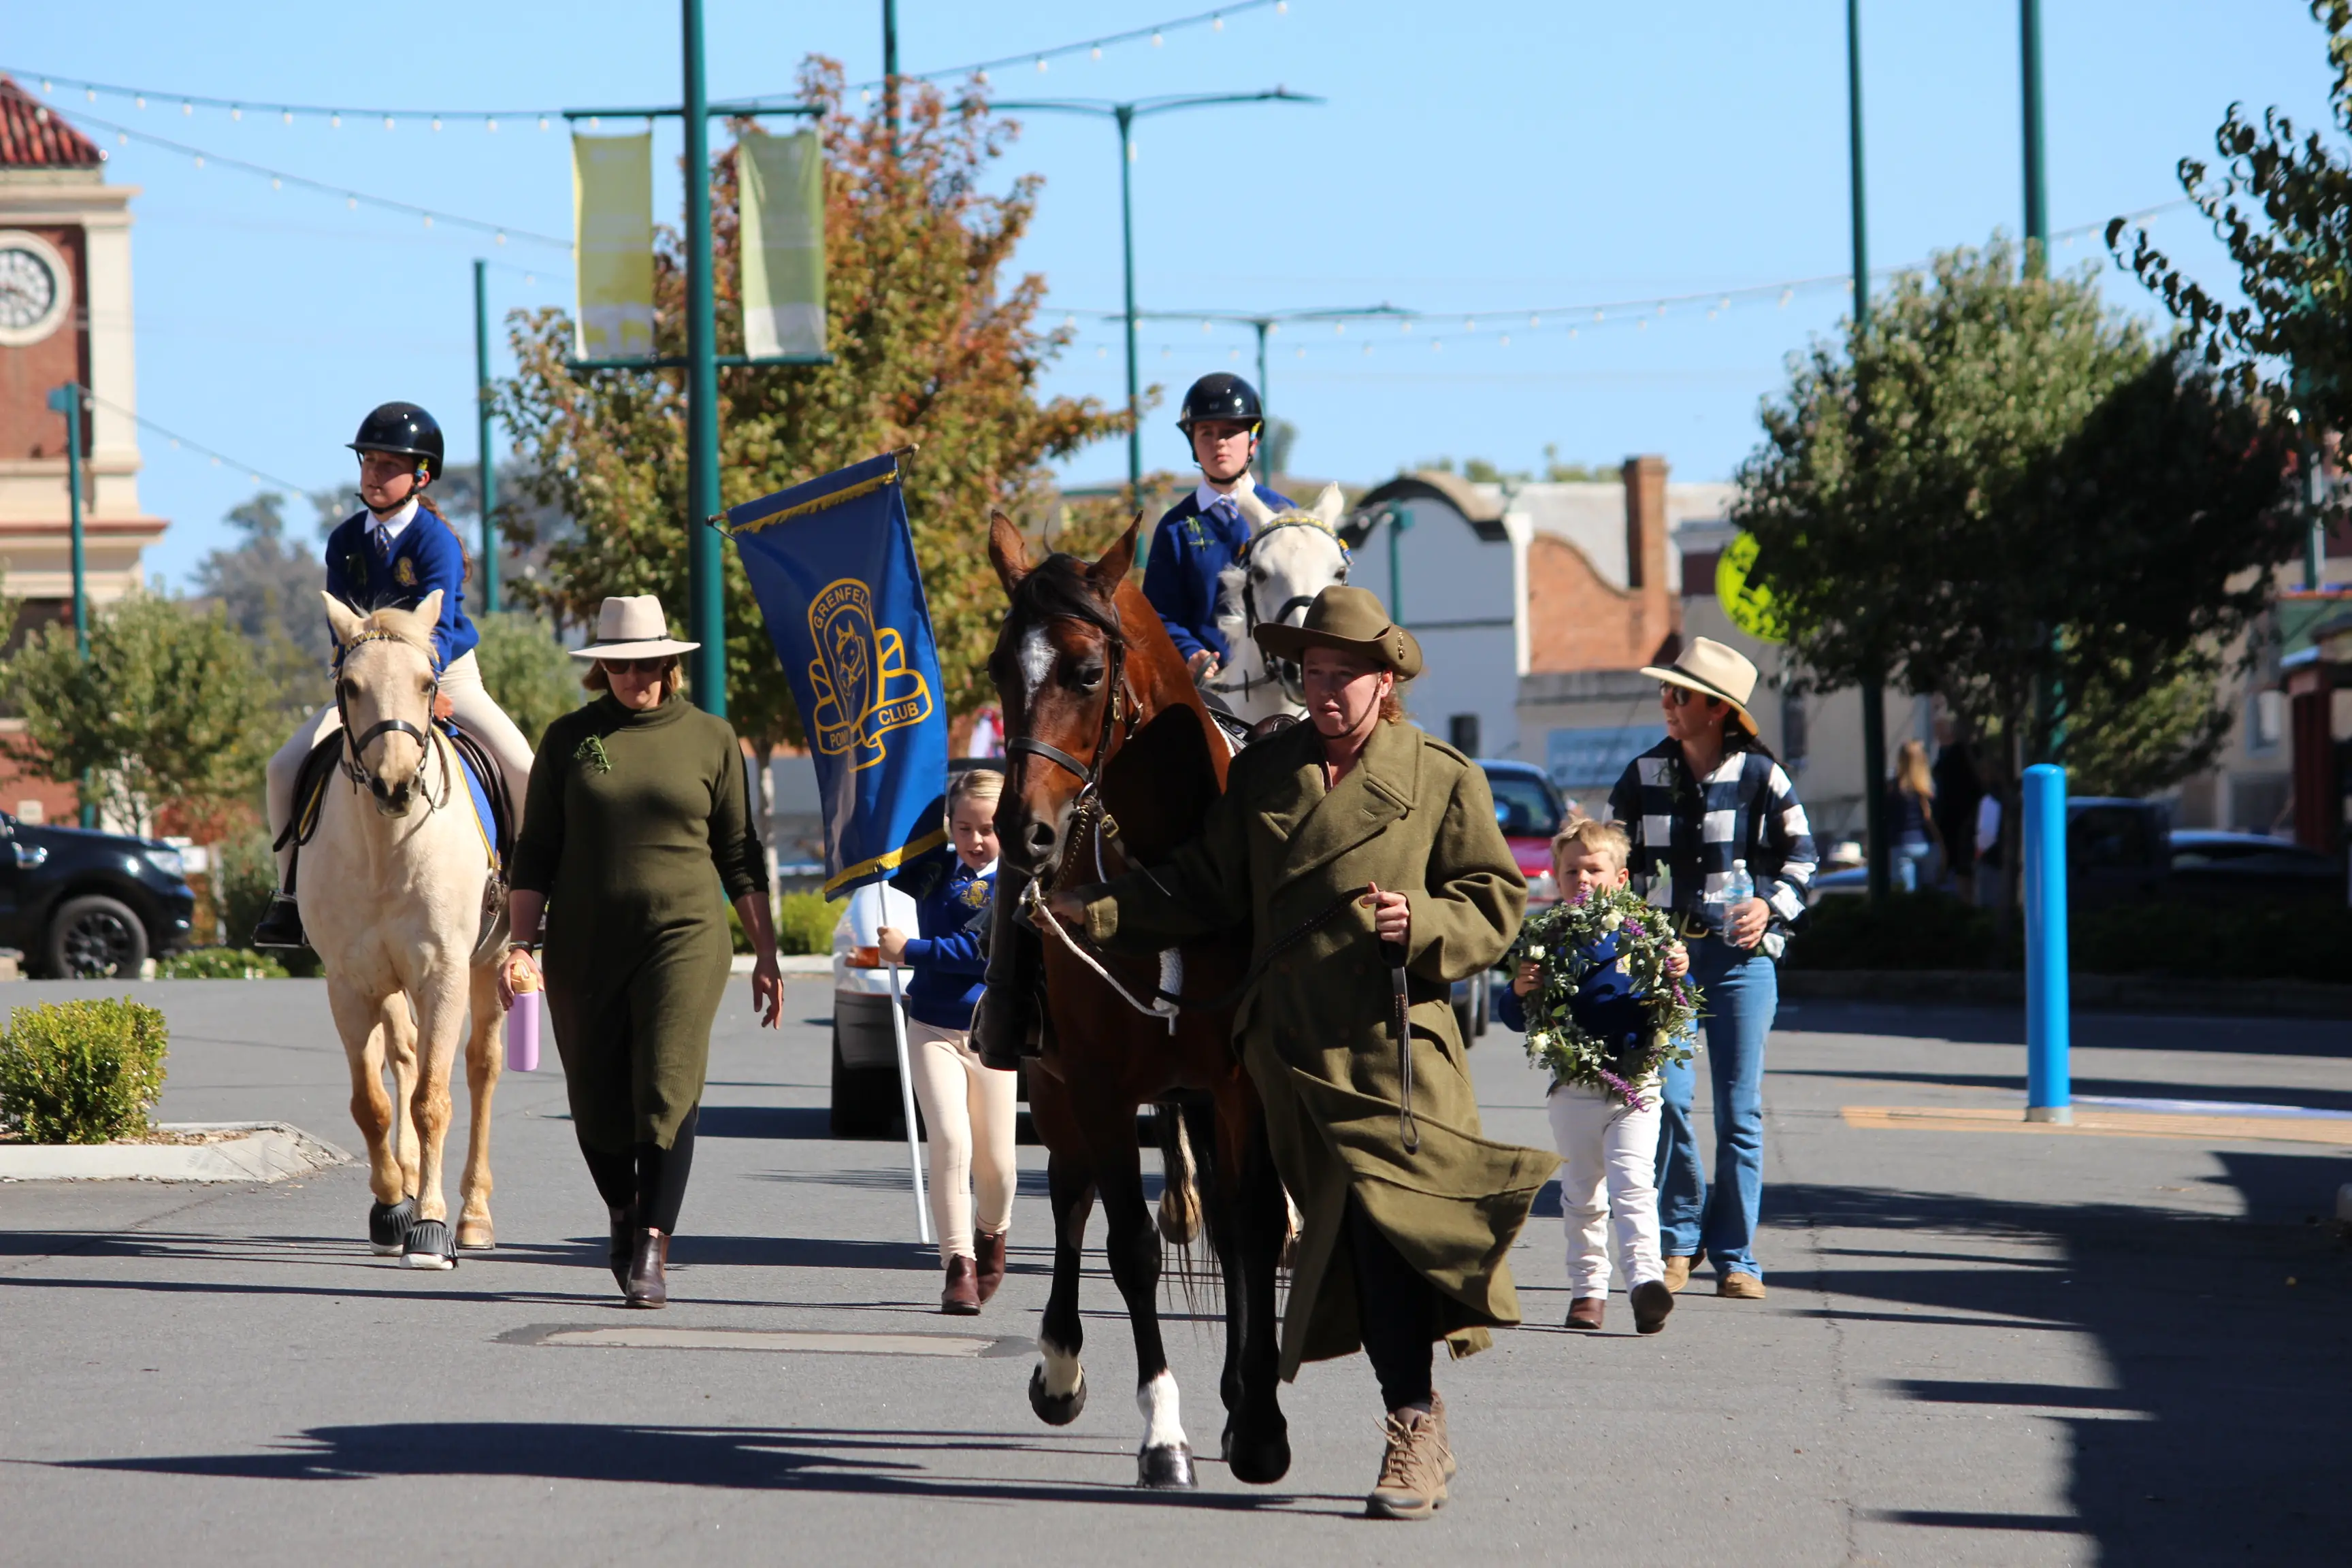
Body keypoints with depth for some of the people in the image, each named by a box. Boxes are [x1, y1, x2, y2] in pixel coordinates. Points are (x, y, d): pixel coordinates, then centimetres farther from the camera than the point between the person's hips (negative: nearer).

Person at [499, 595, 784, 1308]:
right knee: (597, 1107, 8)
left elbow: (738, 855, 11)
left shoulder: (711, 739, 6)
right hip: (585, 948, 2)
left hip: (685, 937, -2)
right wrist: (521, 943, 0)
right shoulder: (568, 739, 6)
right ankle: (624, 1216, 35)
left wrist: (766, 953, 9)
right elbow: (536, 851, 8)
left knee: (667, 1094, -14)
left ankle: (653, 1251, -16)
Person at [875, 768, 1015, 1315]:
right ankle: (959, 1264, -14)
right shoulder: (933, 870, 5)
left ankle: (991, 1235, 39)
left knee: (994, 1160, 8)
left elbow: (984, 951, -19)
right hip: (932, 1029, 1)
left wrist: (910, 950, -16)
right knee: (950, 1142, -16)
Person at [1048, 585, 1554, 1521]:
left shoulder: (1443, 779, 3)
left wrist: (1423, 920, -16)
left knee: (1387, 1219, -14)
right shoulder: (1262, 775, 12)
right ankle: (1421, 1430, 15)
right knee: (1350, 1232, 5)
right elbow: (1204, 889, 13)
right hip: (1293, 1047, 4)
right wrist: (1099, 912, 4)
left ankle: (1413, 1433, -9)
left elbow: (1497, 902, 3)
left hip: (1394, 1040, -4)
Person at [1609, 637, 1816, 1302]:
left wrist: (1771, 906, -6)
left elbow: (1800, 854, 9)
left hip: (1741, 954, -1)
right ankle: (1679, 1237, 8)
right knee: (1667, 1098, -10)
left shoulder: (1759, 775, -1)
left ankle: (1734, 1256, 5)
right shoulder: (1643, 775, 5)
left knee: (1739, 1109, -1)